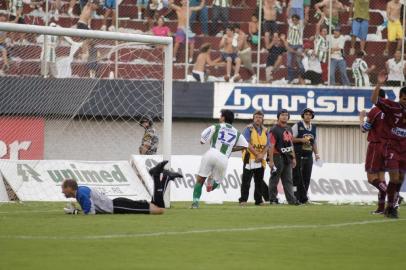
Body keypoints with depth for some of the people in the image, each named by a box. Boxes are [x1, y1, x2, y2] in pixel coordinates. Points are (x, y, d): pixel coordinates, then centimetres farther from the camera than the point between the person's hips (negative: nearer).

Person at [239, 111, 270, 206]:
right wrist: (257, 154, -17)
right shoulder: (248, 129, -5)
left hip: (261, 160, 5)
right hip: (249, 158, -5)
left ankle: (258, 200, 15)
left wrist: (261, 155, -10)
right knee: (246, 180, -5)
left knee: (259, 181, 9)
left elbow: (267, 145, 7)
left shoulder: (265, 130, 11)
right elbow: (247, 144, -13)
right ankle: (243, 199, -3)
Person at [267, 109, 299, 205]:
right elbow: (271, 146, -17)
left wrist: (293, 158, 18)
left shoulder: (289, 129, 14)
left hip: (287, 157, 8)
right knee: (274, 179, -1)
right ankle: (273, 199, 4)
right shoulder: (275, 129, -12)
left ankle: (291, 199, 8)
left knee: (288, 180, 8)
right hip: (277, 157, -8)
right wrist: (271, 160, -22)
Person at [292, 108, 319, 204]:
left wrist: (316, 154, 13)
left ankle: (303, 198, 7)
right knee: (297, 177, -7)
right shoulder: (297, 126, -2)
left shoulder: (314, 128, 16)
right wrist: (301, 140, -19)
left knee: (306, 178, 3)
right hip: (298, 156, -5)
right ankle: (295, 197, -4)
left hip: (308, 156, 5)